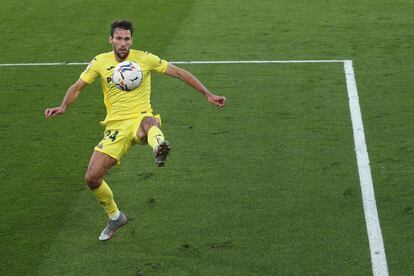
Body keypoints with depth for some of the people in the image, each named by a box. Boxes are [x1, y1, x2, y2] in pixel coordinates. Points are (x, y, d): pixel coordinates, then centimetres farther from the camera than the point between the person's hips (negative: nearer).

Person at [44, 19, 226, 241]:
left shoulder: (144, 58, 0)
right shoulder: (100, 62, 5)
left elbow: (180, 73, 5)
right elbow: (77, 87, 13)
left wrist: (208, 95, 2)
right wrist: (63, 106, -7)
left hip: (140, 120, -3)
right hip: (116, 127, 3)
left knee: (149, 122, -42)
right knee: (92, 178, -4)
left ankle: (159, 149, -77)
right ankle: (115, 217, 22)